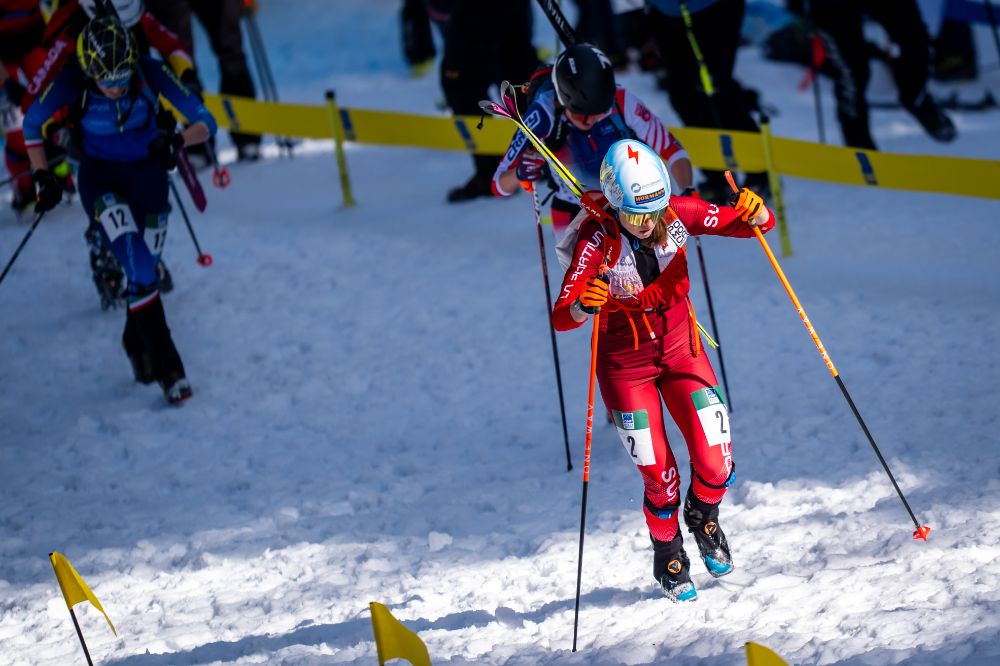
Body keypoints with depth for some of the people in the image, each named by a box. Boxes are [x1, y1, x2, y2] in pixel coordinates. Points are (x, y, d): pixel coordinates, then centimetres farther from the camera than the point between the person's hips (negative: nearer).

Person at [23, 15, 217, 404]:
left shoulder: (150, 73, -22)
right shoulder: (72, 82, -22)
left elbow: (205, 122, -18)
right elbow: (31, 124, -3)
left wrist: (177, 141, -37)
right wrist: (42, 177, -8)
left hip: (147, 171, 1)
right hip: (100, 176, -1)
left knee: (144, 270, -2)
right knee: (139, 270, -22)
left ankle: (136, 342, 27)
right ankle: (166, 365, -19)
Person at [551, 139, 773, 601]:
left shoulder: (679, 214, -17)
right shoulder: (598, 240, -26)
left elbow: (756, 224, -11)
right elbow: (560, 318, -31)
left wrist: (756, 214, -35)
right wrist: (583, 305, -54)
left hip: (680, 348, 3)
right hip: (625, 363, -2)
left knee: (715, 464, -6)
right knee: (660, 476, 0)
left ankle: (702, 517, 31)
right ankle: (668, 557, 31)